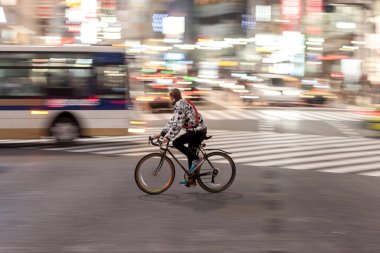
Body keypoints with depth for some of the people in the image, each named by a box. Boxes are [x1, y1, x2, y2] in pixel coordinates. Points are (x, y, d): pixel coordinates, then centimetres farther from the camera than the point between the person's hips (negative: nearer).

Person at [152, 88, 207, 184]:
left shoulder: (181, 105, -14)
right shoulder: (179, 105, 17)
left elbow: (177, 124, -23)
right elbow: (173, 121, 18)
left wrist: (168, 137, -25)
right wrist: (161, 133, 13)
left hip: (197, 131, -10)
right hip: (198, 130, 10)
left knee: (176, 143, -16)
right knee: (190, 154, 14)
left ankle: (196, 159, -9)